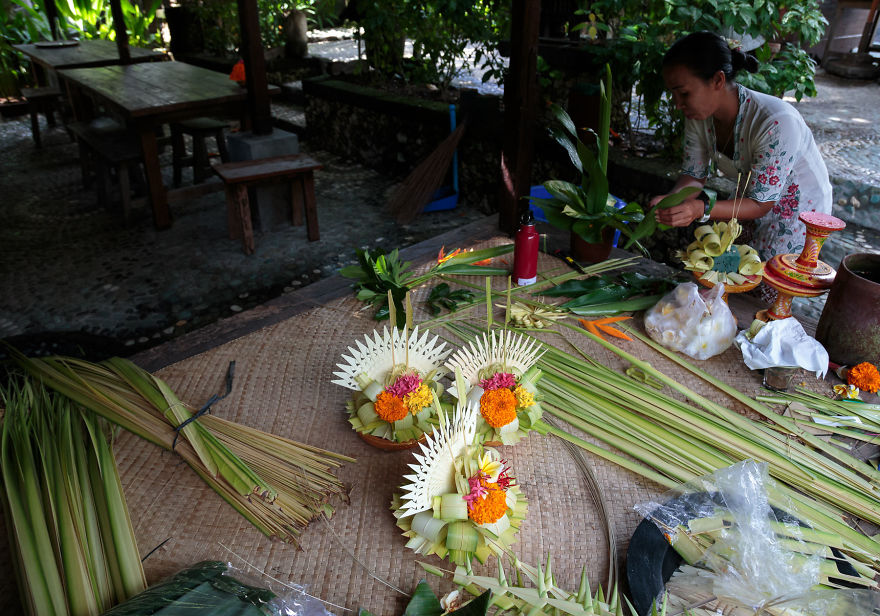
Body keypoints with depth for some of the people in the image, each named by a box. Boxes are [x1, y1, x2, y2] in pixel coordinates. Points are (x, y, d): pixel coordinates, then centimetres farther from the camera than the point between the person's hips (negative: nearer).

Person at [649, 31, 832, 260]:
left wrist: (702, 209, -48)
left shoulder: (777, 122, -37)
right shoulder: (698, 115, -18)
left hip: (799, 208, -5)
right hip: (751, 196, 6)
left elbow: (760, 204, -31)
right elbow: (694, 175, -7)